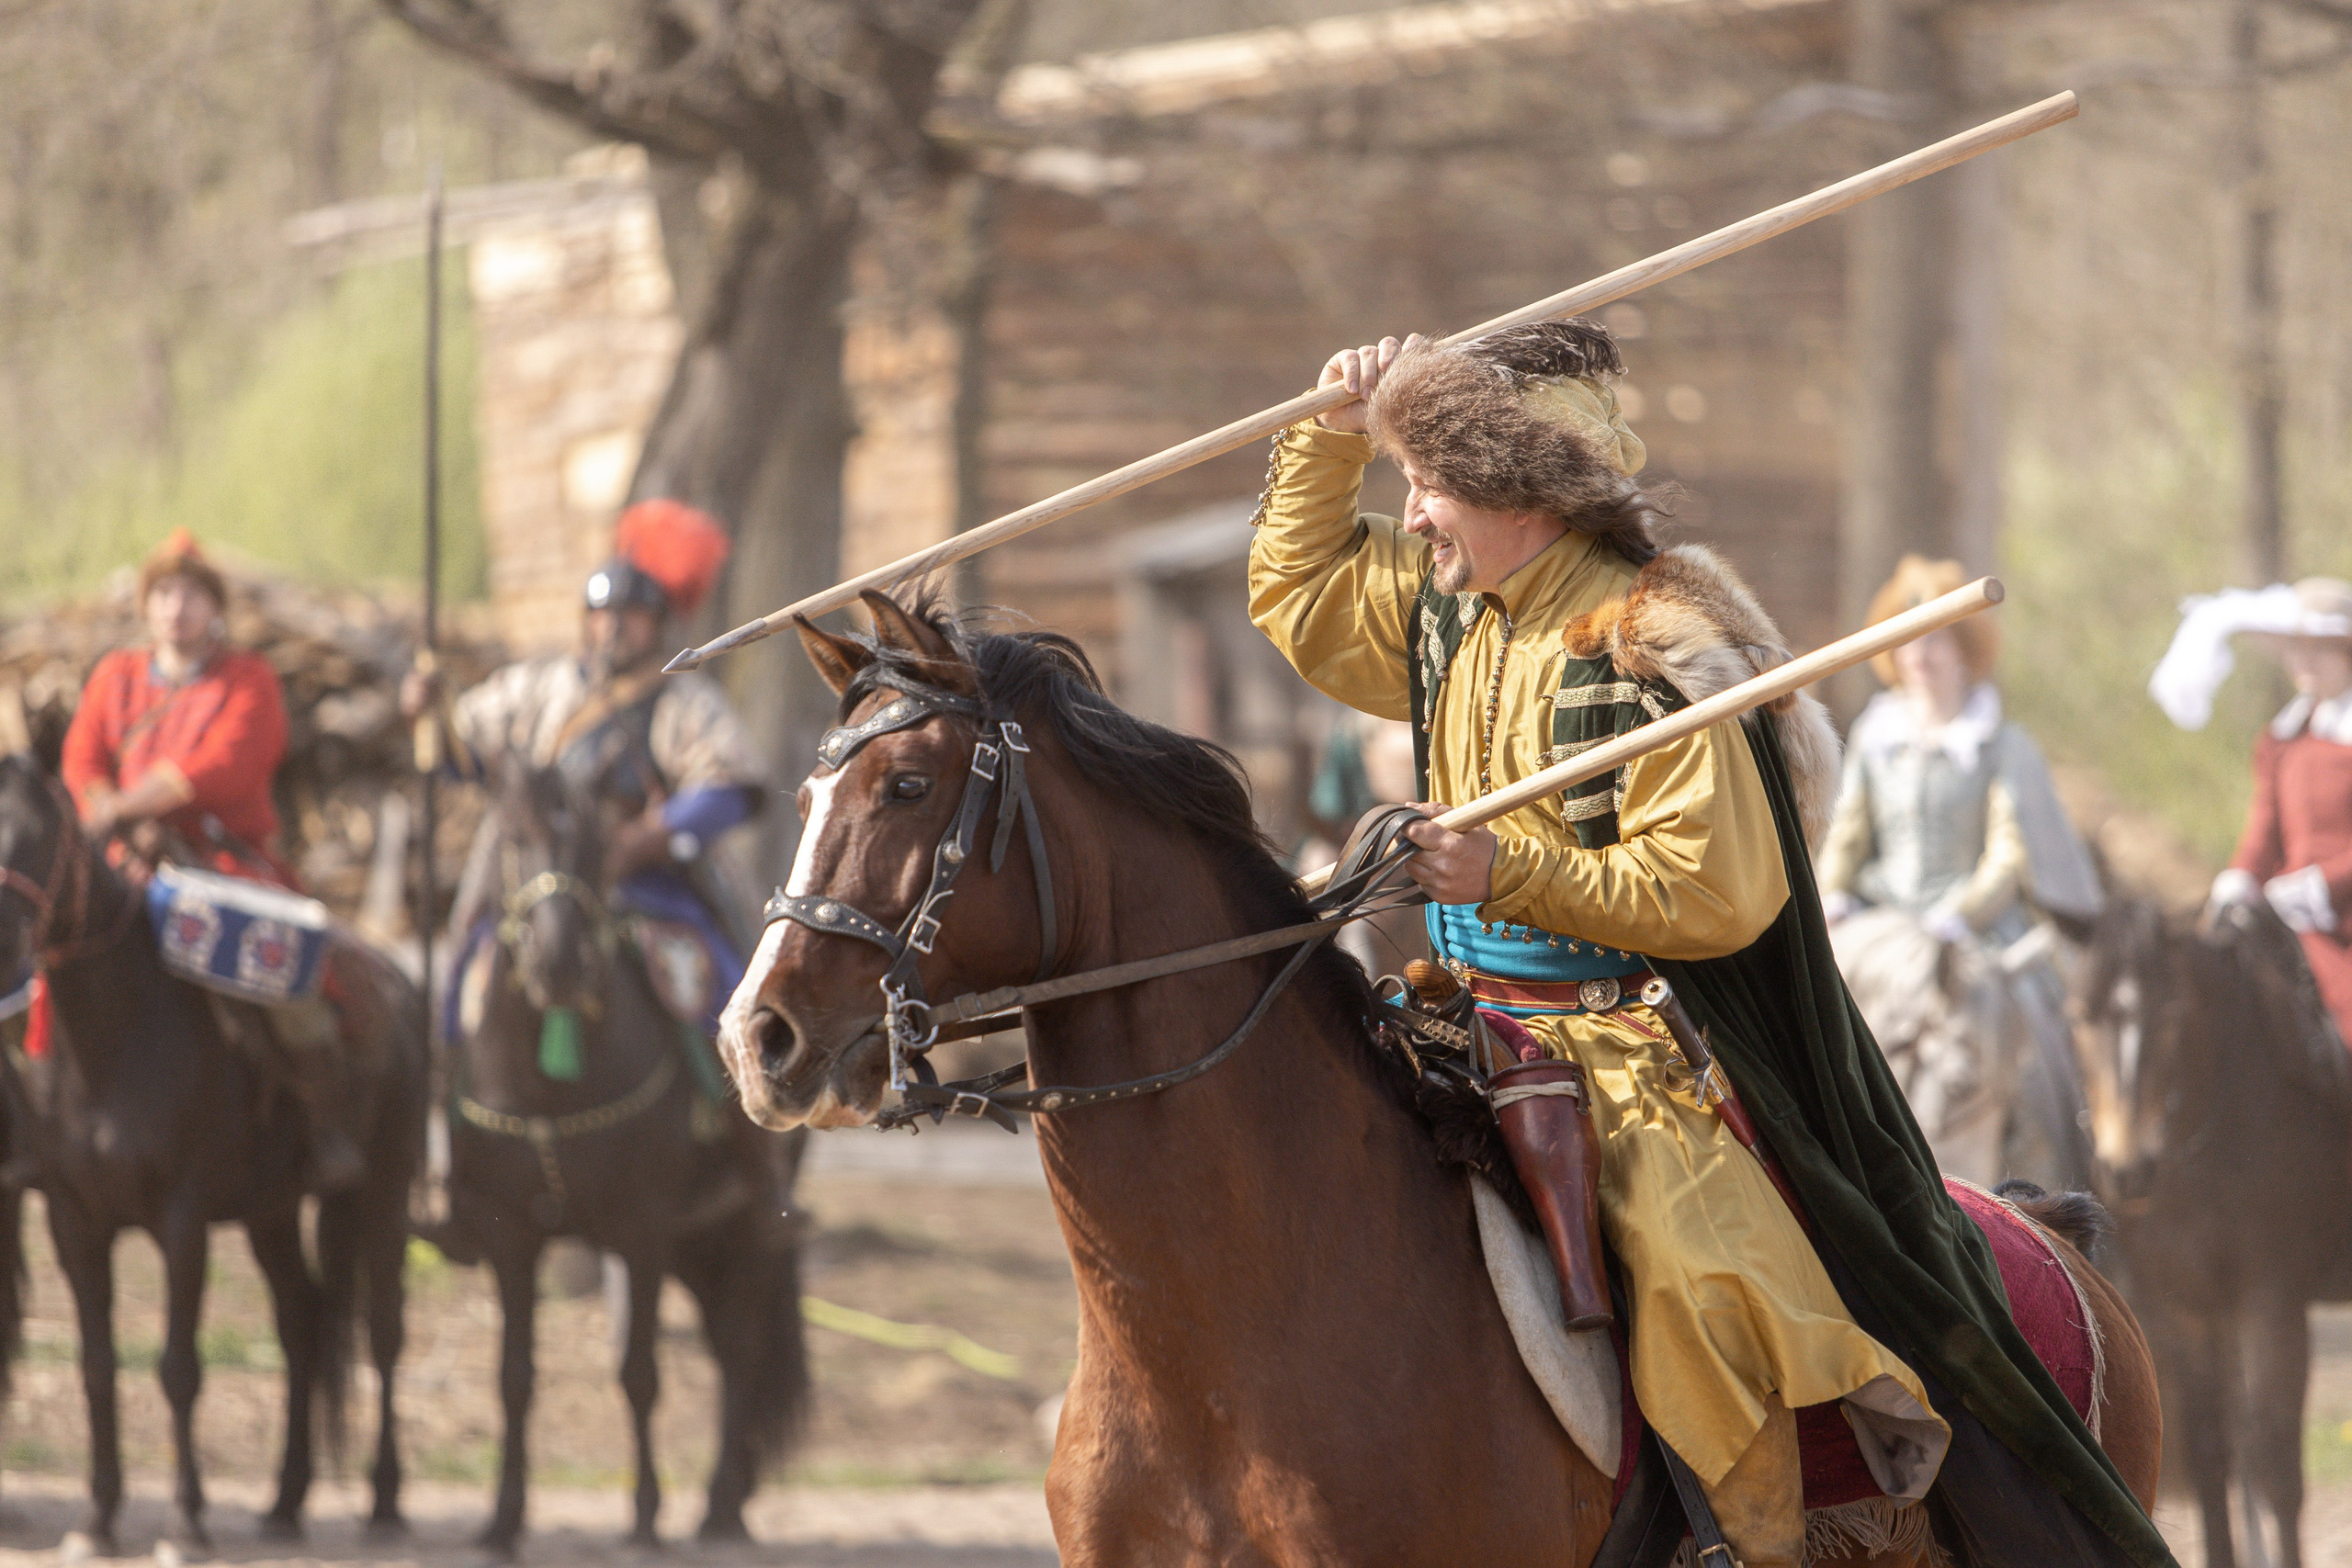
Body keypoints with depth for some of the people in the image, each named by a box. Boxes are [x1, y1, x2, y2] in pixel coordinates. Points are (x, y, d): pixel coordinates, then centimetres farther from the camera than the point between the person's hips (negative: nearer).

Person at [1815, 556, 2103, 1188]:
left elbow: (2011, 858, -3)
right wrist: (1833, 897, -3)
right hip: (1878, 921, 4)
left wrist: (1957, 918, -17)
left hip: (1980, 934, -4)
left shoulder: (2004, 748, 1)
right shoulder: (1874, 740, 13)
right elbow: (1847, 836, 16)